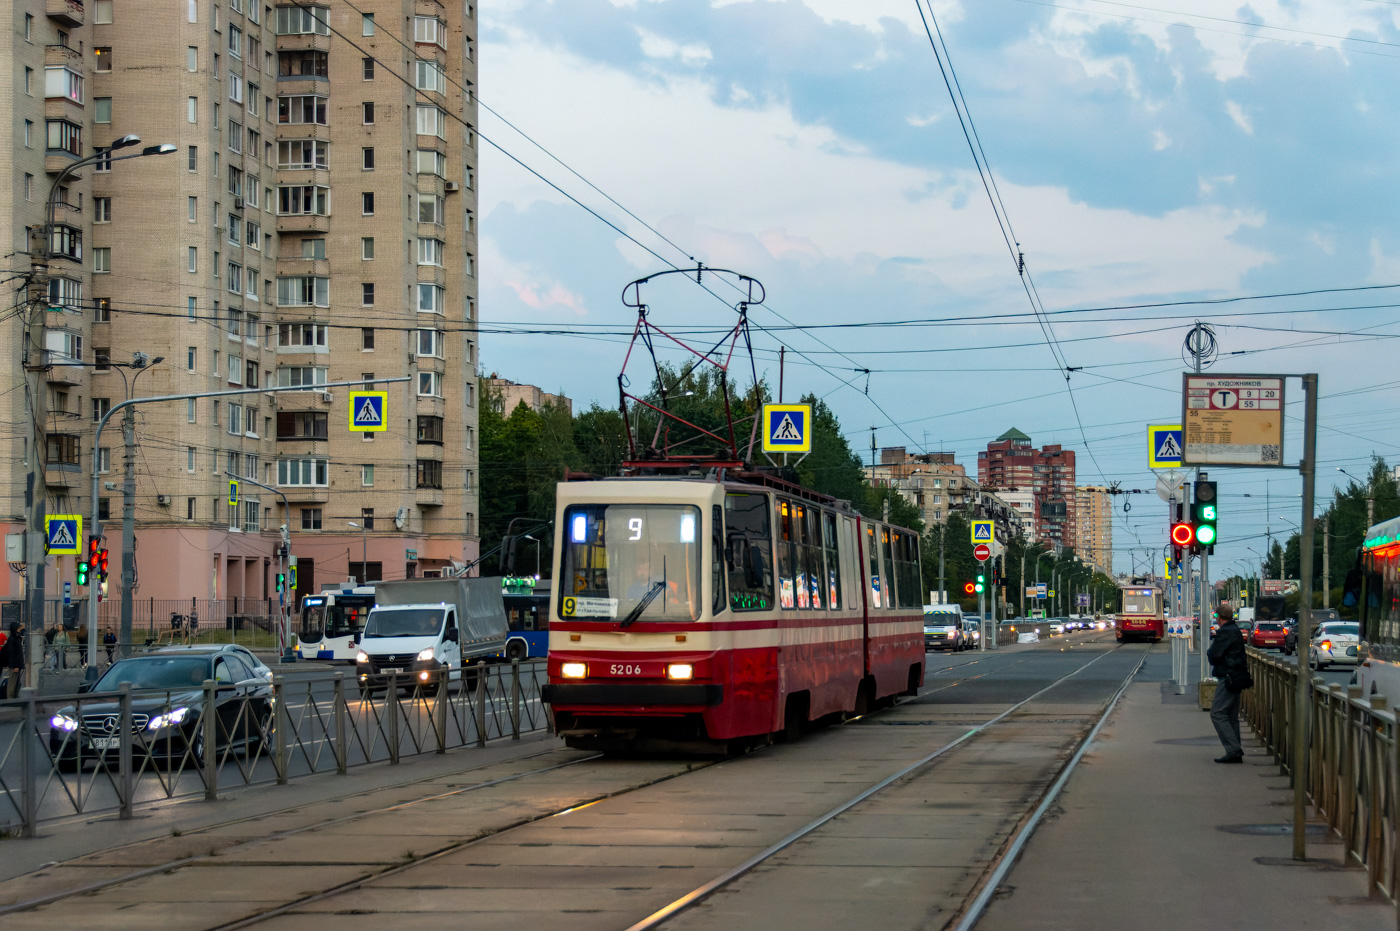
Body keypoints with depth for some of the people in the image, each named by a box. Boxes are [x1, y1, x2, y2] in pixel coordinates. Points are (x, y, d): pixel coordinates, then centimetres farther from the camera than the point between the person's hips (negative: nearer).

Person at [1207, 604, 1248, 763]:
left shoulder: (1225, 632, -15)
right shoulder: (1236, 630, 16)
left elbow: (1214, 655, -18)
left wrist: (1209, 651, 4)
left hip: (1228, 677, -10)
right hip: (1237, 677, 10)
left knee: (1217, 714, -11)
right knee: (1231, 716, 13)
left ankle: (1233, 749, -18)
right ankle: (1236, 753, 13)